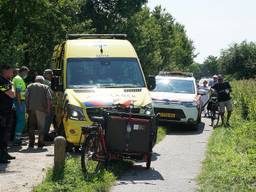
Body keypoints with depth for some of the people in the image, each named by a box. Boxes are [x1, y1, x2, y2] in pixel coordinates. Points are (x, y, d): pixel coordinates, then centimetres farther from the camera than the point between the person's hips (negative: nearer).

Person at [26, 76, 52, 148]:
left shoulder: (30, 86, 15)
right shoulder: (46, 87, 11)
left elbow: (26, 97, 3)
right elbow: (49, 98, -1)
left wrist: (27, 107, 5)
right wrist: (48, 109, 2)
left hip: (31, 108, 1)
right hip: (42, 109, -1)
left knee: (31, 126, 9)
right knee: (41, 126, 7)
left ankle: (31, 143, 7)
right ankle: (40, 143, 6)